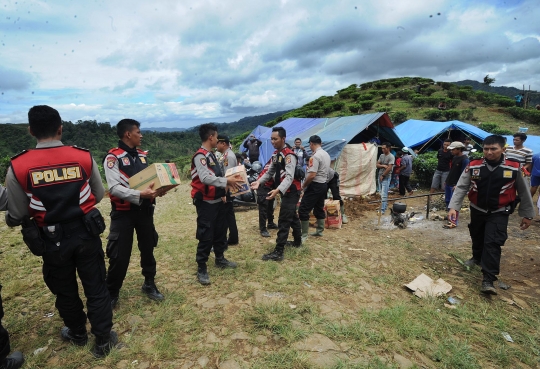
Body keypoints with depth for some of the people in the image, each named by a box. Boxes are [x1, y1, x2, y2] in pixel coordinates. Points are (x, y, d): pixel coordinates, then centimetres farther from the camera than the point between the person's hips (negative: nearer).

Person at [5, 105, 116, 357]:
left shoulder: (18, 167, -11)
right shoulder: (84, 157, -9)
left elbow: (16, 215, -3)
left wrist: (9, 220, 21)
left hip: (51, 240, 0)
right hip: (86, 233, 0)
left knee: (64, 291, 22)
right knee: (96, 287, 13)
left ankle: (77, 333, 44)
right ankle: (103, 340, 26)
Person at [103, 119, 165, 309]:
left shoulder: (142, 156, 10)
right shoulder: (113, 157, -13)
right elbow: (114, 188, -21)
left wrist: (158, 189, -8)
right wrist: (139, 194, -32)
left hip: (145, 210, 6)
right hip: (123, 213, -6)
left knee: (148, 248, 17)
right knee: (120, 255, 2)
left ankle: (149, 284, 36)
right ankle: (111, 293, 24)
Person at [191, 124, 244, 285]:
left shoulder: (211, 155, 14)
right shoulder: (200, 156, -17)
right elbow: (205, 178, -29)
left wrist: (230, 180, 1)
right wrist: (226, 181, -27)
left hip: (218, 201, 10)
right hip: (206, 203, -10)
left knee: (220, 231, 20)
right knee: (206, 236, -2)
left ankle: (220, 259, 38)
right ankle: (201, 269, 13)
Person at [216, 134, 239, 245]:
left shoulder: (229, 156, -17)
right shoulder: (225, 155, 15)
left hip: (226, 191, -10)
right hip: (227, 191, 10)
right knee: (229, 215, 15)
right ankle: (233, 239, 24)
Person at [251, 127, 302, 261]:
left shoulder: (289, 155, -21)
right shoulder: (275, 154, 8)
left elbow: (289, 177, -30)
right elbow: (270, 172, 9)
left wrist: (278, 190, -43)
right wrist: (259, 181, -7)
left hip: (291, 191, -9)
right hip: (286, 191, 9)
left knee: (283, 221, -8)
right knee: (292, 216, 22)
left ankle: (278, 252, -2)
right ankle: (297, 241, 40)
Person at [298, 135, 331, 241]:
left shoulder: (315, 156, -19)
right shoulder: (326, 155, 11)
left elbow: (312, 175, -25)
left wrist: (303, 185, -11)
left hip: (315, 186, -10)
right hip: (323, 184, 10)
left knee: (303, 210, -6)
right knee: (319, 209, 19)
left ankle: (304, 236, -4)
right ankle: (320, 231, 30)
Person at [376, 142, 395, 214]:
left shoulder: (391, 157, -13)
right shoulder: (381, 155, 10)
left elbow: (389, 168, -18)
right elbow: (377, 165, 7)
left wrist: (383, 175, -13)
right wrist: (383, 166, -12)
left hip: (386, 178, -8)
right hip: (380, 176, 8)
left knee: (384, 194, -9)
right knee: (381, 193, 14)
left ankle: (382, 210, -6)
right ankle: (385, 204, 28)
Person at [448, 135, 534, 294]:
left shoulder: (514, 167, -11)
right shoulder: (473, 166, -10)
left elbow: (523, 192, 1)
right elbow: (461, 187, -10)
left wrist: (527, 214, 6)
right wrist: (453, 207, -21)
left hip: (499, 213, -2)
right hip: (477, 210, 3)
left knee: (492, 243, -11)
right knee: (477, 237, 22)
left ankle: (488, 280, -5)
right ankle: (477, 257, 51)